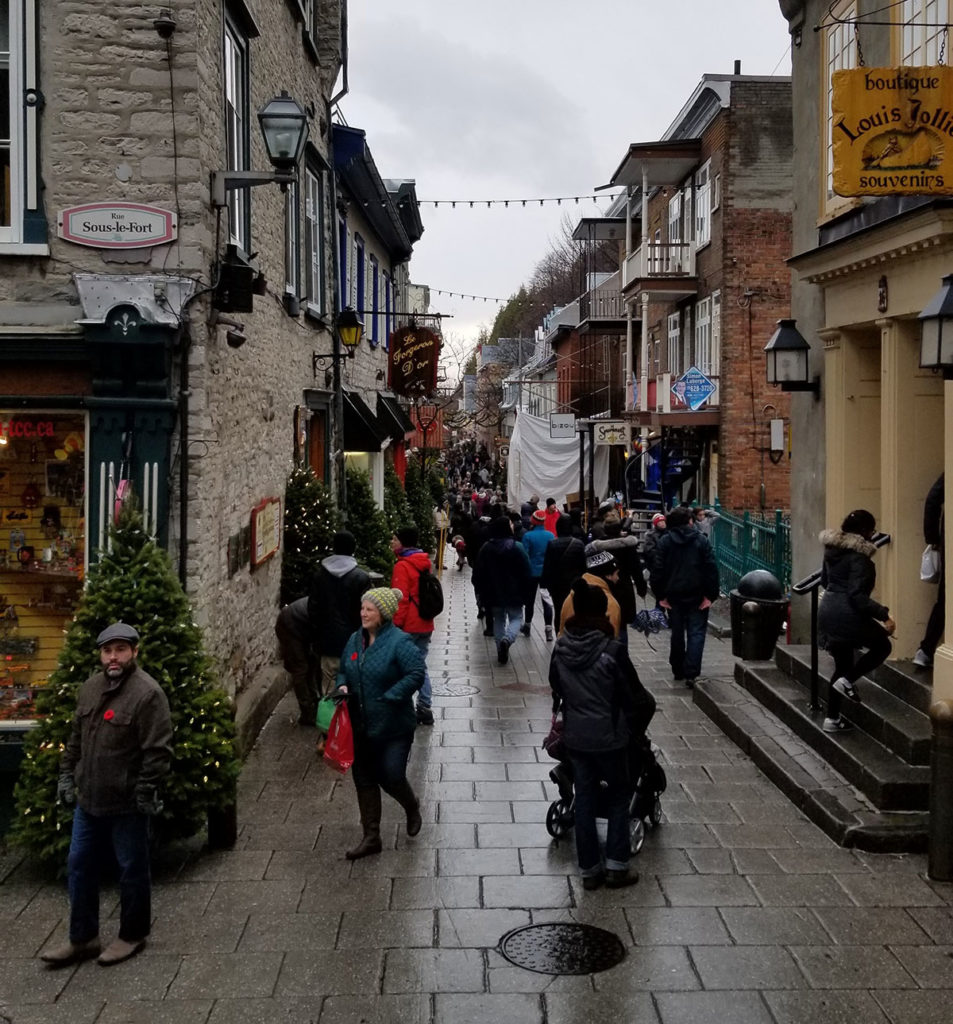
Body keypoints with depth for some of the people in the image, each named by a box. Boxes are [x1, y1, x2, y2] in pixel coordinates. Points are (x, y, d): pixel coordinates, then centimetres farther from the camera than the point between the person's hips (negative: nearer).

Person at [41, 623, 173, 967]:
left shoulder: (147, 693, -18)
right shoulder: (90, 688, 6)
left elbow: (158, 749, -18)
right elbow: (76, 736, 17)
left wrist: (146, 791, -18)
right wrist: (67, 773, 14)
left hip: (127, 804, -7)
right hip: (89, 798, 7)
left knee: (132, 870, 9)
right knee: (80, 865, 14)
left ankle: (132, 935, 27)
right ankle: (82, 939, 28)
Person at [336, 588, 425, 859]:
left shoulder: (399, 642, -16)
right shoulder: (356, 639, 5)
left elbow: (416, 674, -23)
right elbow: (343, 670, 18)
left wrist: (388, 698, -24)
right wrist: (342, 686, -3)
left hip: (393, 727, -6)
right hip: (361, 726, 6)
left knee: (391, 777, -4)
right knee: (364, 779, 10)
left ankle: (412, 808, 32)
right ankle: (371, 837, 22)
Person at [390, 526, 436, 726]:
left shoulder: (402, 566, -16)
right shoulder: (426, 563, 10)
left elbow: (401, 599, -19)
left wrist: (396, 625, -14)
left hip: (408, 626, -8)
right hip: (425, 624, 8)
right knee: (420, 665, 13)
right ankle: (425, 709, 14)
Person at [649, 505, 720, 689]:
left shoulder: (665, 542, 0)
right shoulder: (701, 540, -3)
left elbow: (657, 570, -3)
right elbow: (711, 569, -8)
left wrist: (660, 596, 1)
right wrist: (710, 595, -5)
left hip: (674, 596, 2)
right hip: (697, 596, -2)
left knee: (677, 633, 15)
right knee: (696, 634, 0)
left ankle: (678, 671, 24)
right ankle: (691, 674, -12)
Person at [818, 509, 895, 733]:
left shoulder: (832, 548, 9)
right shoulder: (858, 556, -17)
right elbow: (857, 595, -23)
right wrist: (884, 615, -23)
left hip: (827, 612, 8)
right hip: (847, 615, -8)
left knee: (842, 664, 18)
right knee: (882, 645, 14)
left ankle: (832, 718, 19)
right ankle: (847, 681, 2)